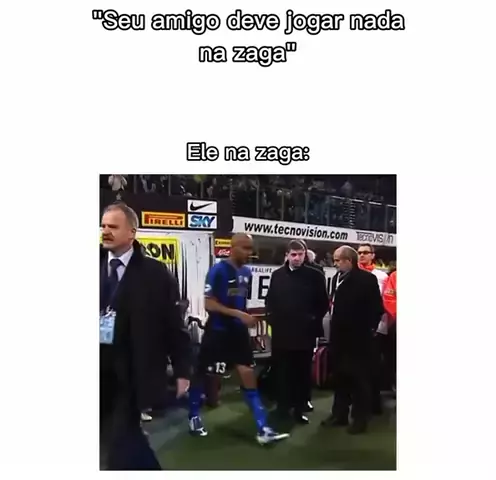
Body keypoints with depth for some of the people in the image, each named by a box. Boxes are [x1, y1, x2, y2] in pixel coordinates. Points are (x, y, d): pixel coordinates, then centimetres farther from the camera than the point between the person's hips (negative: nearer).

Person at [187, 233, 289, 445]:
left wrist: (248, 316, 4)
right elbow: (209, 304, -18)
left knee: (248, 376, 2)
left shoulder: (247, 272, 6)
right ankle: (194, 417, 30)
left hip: (238, 331, 6)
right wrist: (239, 314, -23)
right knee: (202, 374, 9)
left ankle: (263, 429, 3)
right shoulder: (218, 270, -14)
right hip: (217, 331, -6)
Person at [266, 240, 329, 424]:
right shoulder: (277, 275, 7)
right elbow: (269, 300, 13)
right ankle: (283, 406, 22)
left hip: (305, 333, -2)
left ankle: (300, 408, 17)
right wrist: (271, 318, 2)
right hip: (281, 332, 2)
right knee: (282, 372, 9)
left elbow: (323, 303, 2)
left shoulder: (315, 276, -1)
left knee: (303, 372, 6)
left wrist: (314, 321, -5)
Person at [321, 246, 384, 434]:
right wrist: (334, 323, 7)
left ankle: (360, 417, 15)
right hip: (339, 337, 7)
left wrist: (369, 329, -7)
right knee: (340, 376, 15)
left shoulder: (367, 279, -12)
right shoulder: (337, 278, 8)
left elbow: (377, 308, -10)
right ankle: (340, 413, 27)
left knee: (359, 378, 4)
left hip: (358, 338, -7)